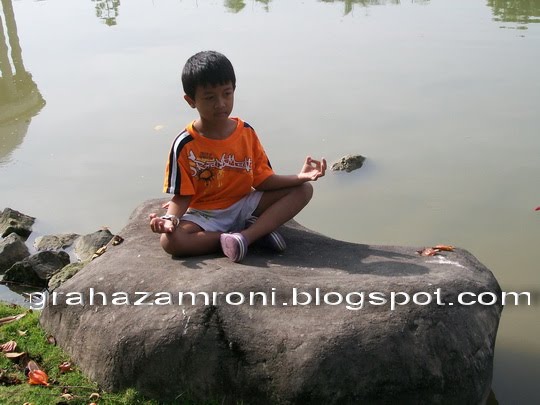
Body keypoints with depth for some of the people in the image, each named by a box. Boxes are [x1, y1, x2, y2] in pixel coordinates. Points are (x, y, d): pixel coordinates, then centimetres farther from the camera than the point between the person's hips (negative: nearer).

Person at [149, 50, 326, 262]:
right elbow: (181, 196, -11)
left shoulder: (246, 132, -2)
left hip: (243, 206, 3)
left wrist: (299, 177, -16)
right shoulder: (185, 144, -13)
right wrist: (171, 219, -32)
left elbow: (263, 180, -2)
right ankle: (260, 230, -25)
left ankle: (245, 235, -25)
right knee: (170, 240, -34)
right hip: (204, 216, -3)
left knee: (304, 190, -9)